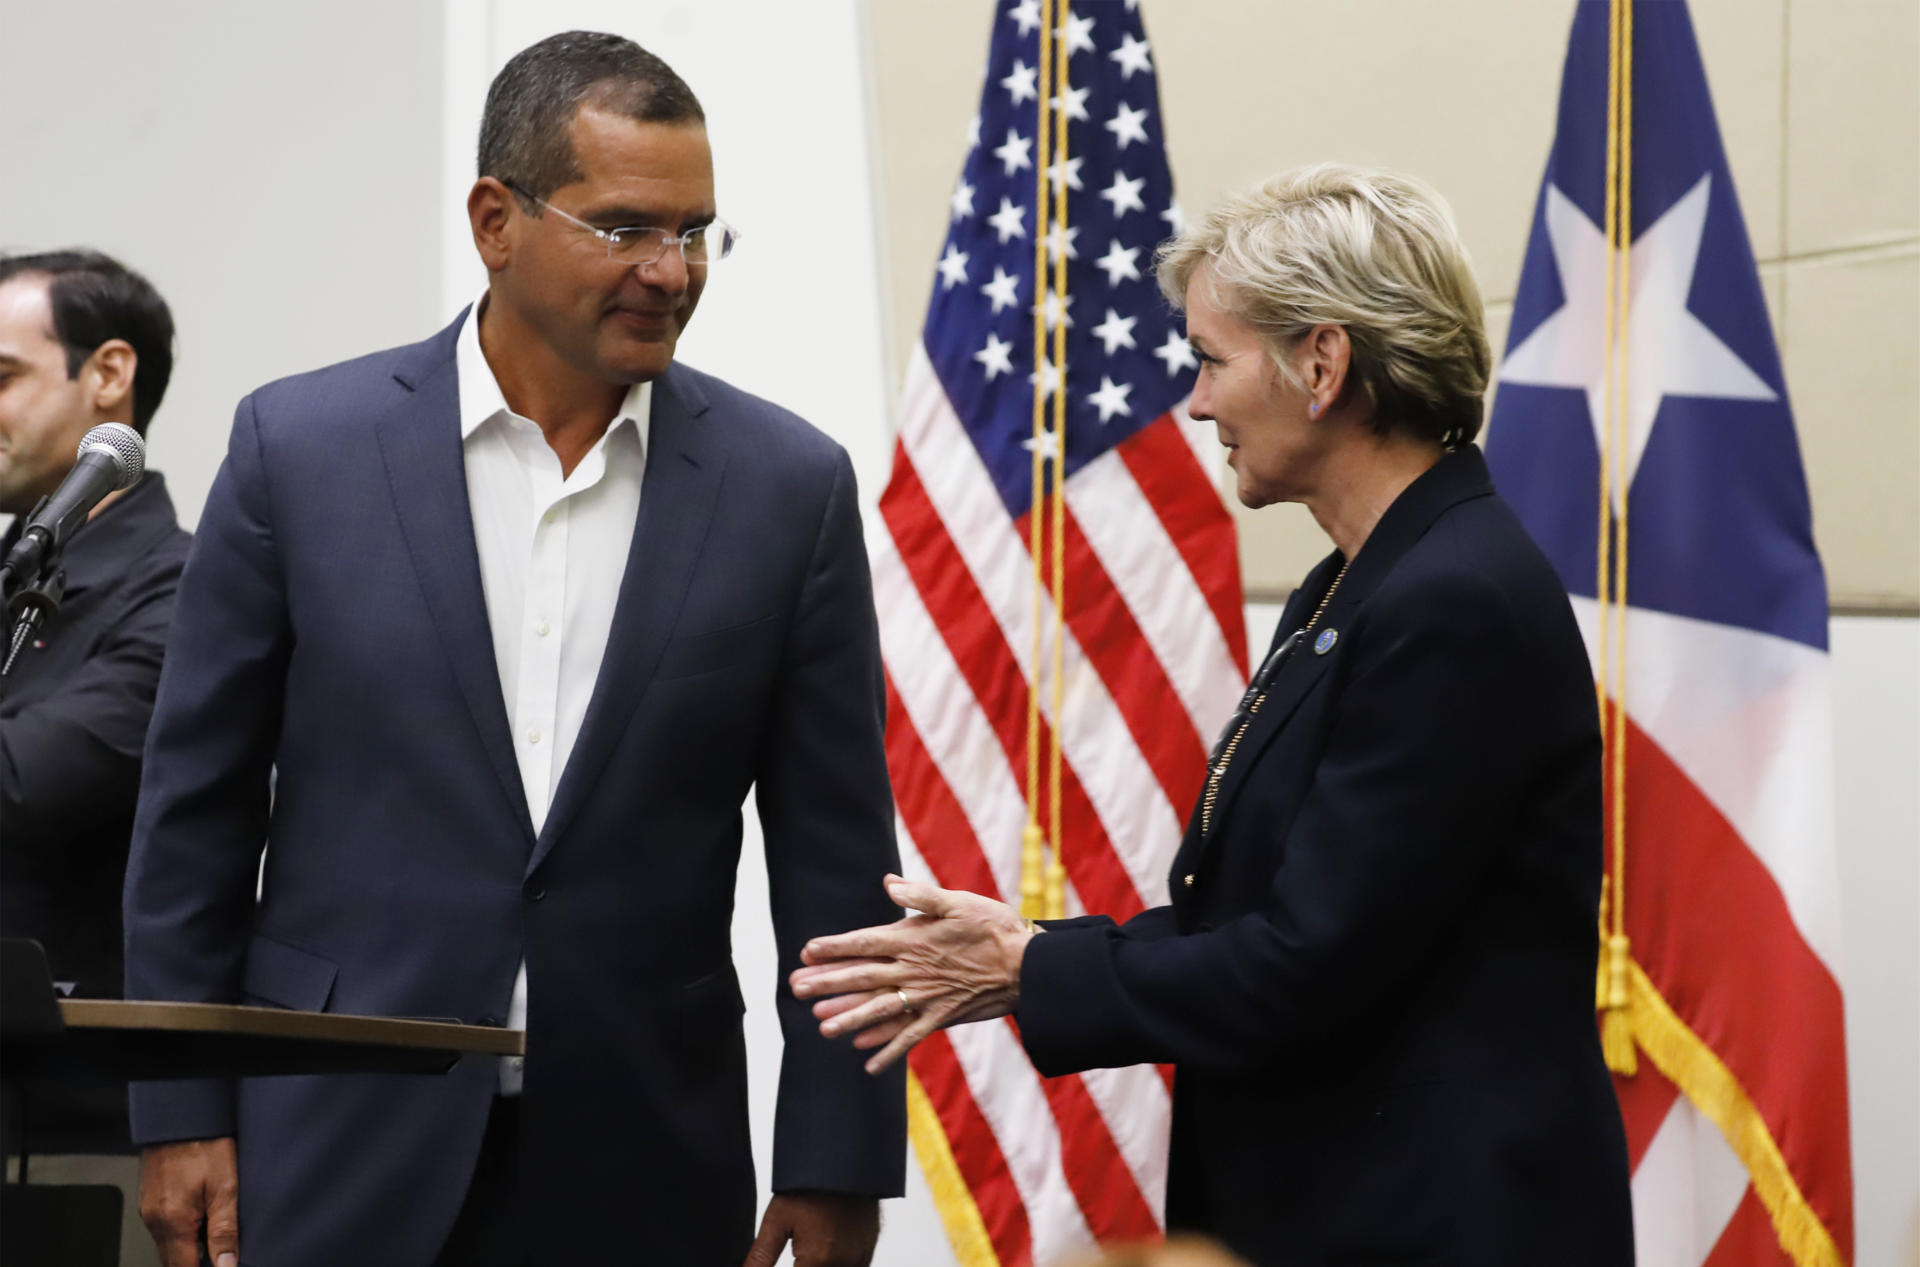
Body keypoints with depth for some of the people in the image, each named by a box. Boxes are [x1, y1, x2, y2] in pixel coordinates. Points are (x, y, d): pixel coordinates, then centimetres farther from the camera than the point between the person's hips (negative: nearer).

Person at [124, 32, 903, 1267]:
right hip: (349, 1152, -1)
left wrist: (835, 1165, 1)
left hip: (646, 1167, 1)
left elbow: (834, 854, 4)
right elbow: (197, 805, 4)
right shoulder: (301, 446, 0)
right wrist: (183, 1114, 1)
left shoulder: (787, 484, 2)